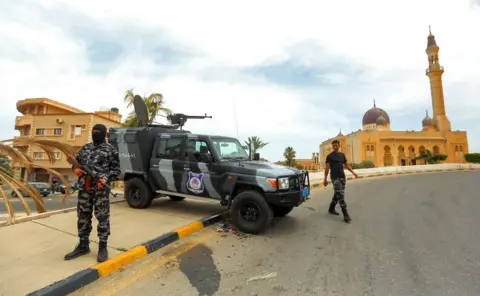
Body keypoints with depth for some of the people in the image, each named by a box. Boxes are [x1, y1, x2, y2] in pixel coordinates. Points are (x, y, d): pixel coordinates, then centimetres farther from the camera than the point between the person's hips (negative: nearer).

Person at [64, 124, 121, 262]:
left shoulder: (110, 149, 1)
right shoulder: (85, 148, 17)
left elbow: (116, 169, -2)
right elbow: (76, 162, 23)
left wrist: (106, 179, -18)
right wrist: (76, 169, 0)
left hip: (101, 189, -5)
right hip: (84, 188, 6)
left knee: (102, 217, 0)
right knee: (83, 217, 13)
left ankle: (103, 247, 13)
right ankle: (83, 246, 28)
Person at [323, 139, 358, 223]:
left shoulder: (342, 155, 13)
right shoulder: (329, 156, -3)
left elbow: (346, 165, 18)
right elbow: (327, 168, -4)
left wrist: (353, 172, 3)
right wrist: (325, 179, -7)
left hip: (342, 177, 6)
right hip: (335, 178, -6)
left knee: (337, 194, 12)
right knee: (341, 195, -11)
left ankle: (331, 209, 28)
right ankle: (345, 215, -9)